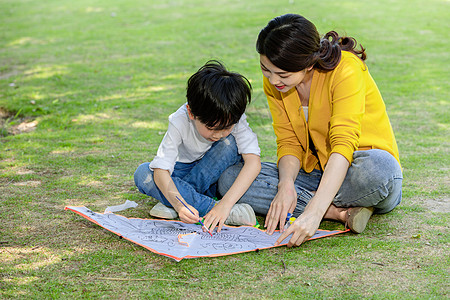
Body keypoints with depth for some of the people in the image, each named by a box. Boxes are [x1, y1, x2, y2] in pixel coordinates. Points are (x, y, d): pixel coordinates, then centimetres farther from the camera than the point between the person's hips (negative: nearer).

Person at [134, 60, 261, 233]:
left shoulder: (235, 120, -25)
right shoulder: (179, 123, -28)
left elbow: (253, 161, -36)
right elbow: (161, 170, -33)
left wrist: (225, 203, -47)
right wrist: (178, 203, -52)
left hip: (216, 176, 0)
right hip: (184, 170, 0)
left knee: (230, 143, -29)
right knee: (143, 174, -29)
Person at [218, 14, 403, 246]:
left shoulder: (346, 70, -24)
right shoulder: (274, 83, -5)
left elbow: (343, 145, -33)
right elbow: (289, 143, -3)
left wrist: (314, 212, -44)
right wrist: (286, 184, -26)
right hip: (316, 174, 6)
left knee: (377, 168, -42)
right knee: (231, 178, -16)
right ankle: (339, 212, -21)